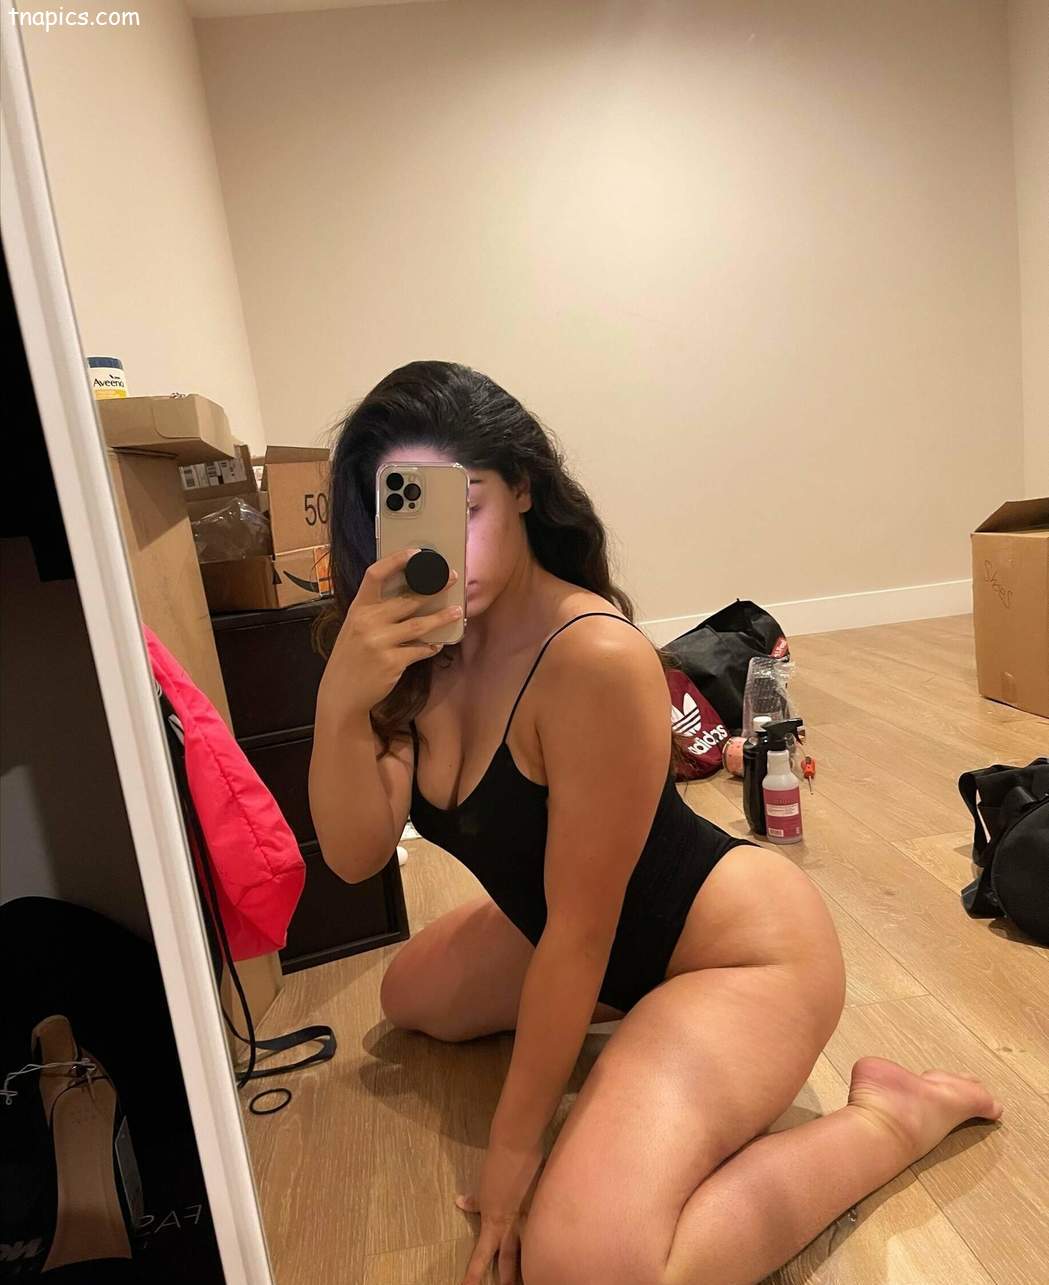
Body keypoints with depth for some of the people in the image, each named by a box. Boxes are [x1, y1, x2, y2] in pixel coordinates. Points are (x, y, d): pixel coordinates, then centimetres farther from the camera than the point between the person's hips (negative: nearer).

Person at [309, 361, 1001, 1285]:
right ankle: (638, 1013, 26)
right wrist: (341, 698, -32)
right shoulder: (421, 652, -7)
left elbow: (580, 927, -24)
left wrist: (515, 1145, -12)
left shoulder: (594, 659, -31)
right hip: (614, 936, 8)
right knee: (412, 995, 22)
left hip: (742, 943, -7)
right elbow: (356, 855, -13)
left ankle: (892, 1117, -2)